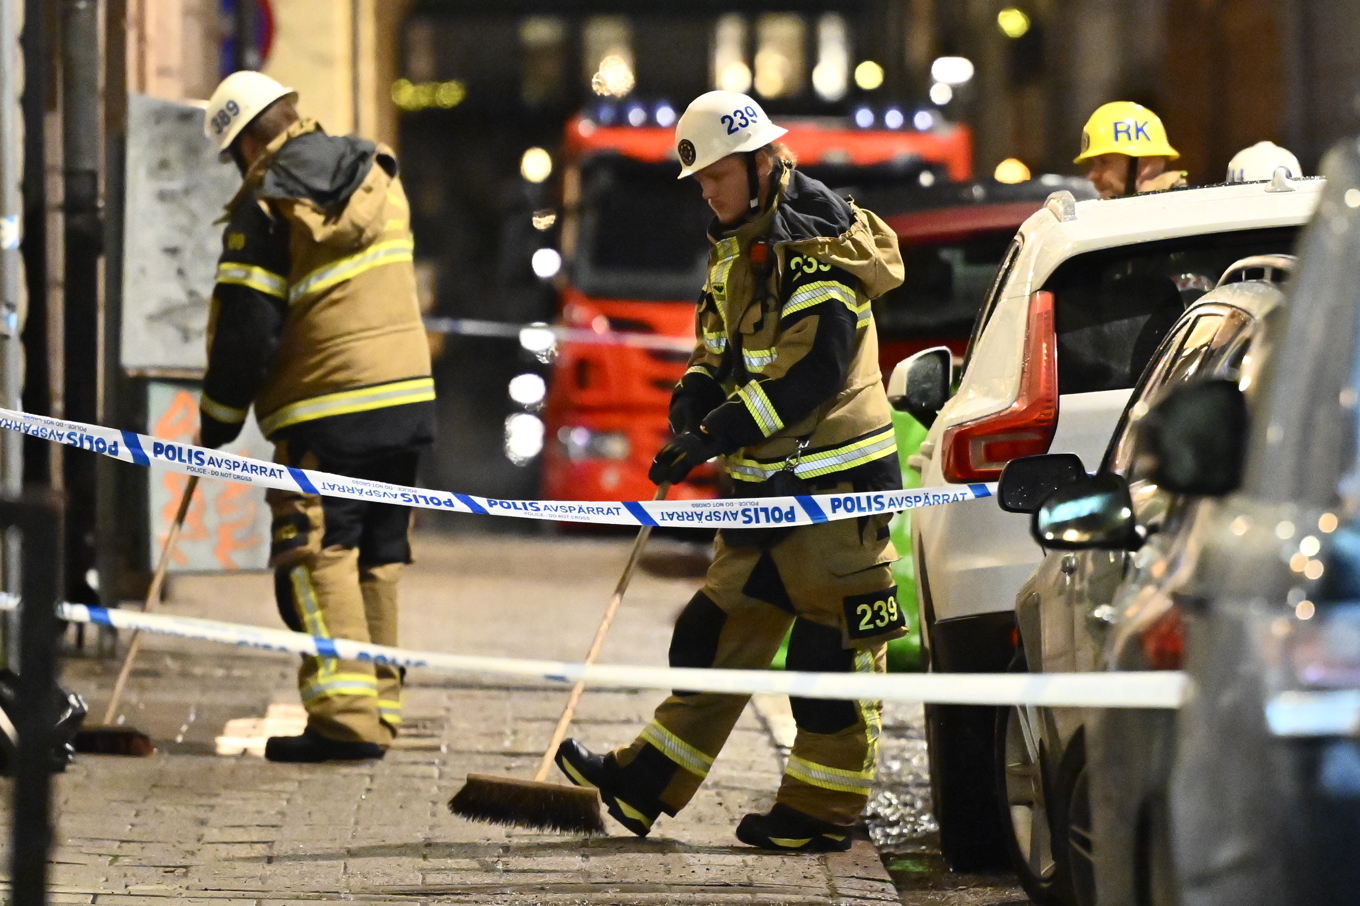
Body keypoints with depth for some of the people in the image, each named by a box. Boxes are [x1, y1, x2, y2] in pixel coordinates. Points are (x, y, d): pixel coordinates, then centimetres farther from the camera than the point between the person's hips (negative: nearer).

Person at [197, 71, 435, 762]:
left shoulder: (265, 208, -10)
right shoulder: (377, 178, 10)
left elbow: (245, 330, -10)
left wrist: (218, 422, 2)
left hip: (327, 416, -7)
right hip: (408, 393, 7)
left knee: (315, 562, -6)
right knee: (377, 561, 14)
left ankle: (345, 713, -16)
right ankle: (380, 709, 16)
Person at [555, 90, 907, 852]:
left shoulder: (816, 244, -16)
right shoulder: (736, 247, 14)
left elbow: (814, 367, -23)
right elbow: (719, 353, 19)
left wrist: (718, 435, -23)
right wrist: (691, 413, -3)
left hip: (837, 477, -9)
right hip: (768, 478, 9)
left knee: (831, 649, -3)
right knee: (720, 633, 13)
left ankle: (822, 812, 3)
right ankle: (647, 786, 17)